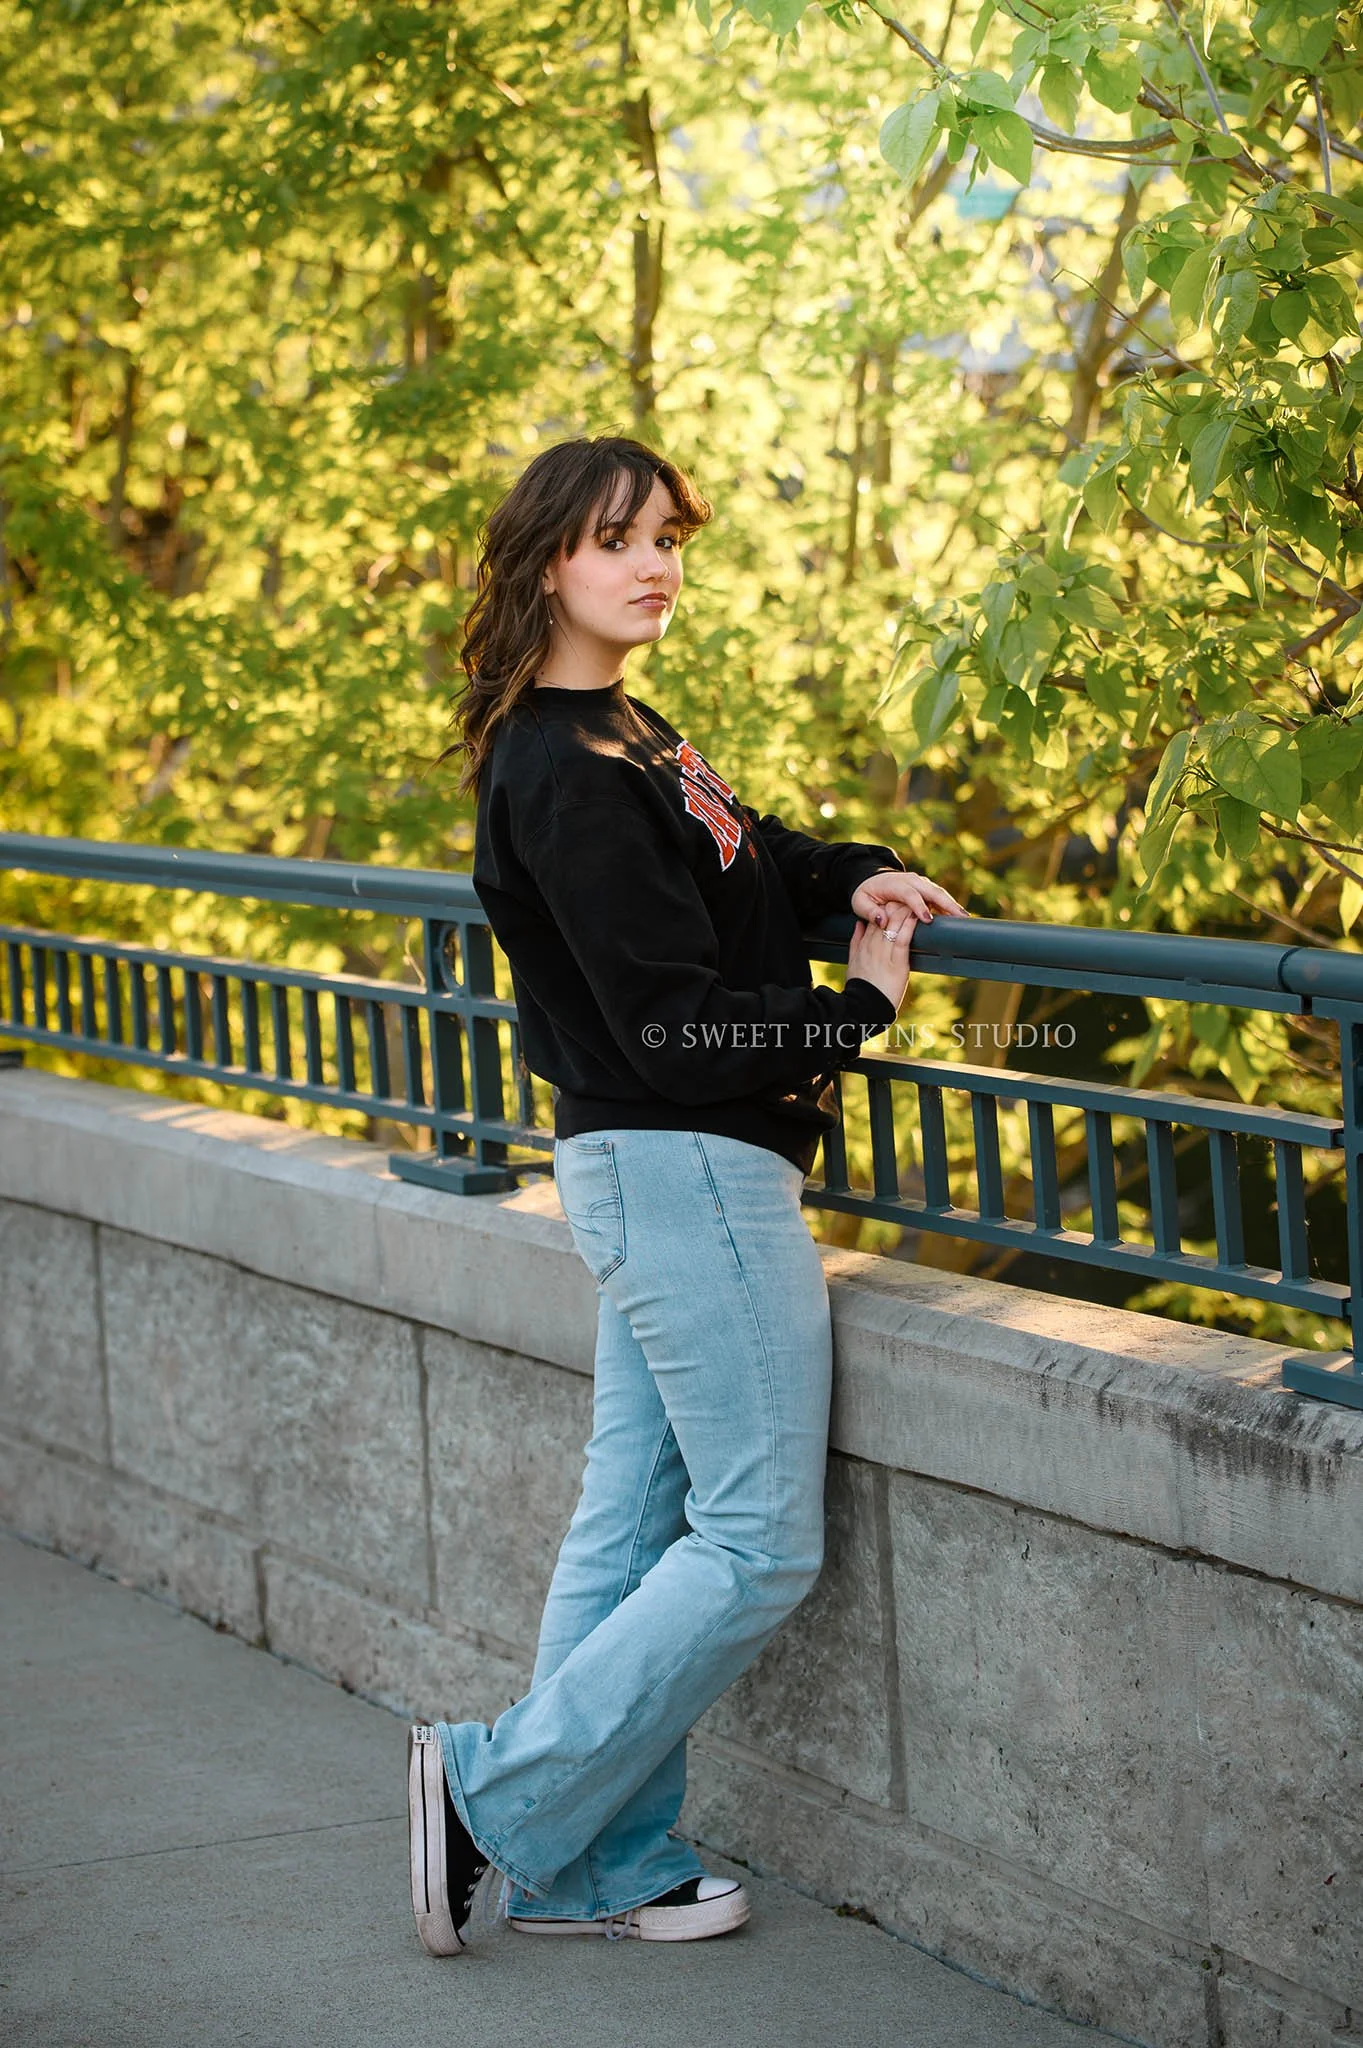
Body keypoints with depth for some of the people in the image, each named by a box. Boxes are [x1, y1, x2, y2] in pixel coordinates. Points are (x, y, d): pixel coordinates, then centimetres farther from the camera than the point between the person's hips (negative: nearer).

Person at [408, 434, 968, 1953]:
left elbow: (749, 854, 25)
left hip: (655, 1177, 10)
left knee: (633, 1521, 12)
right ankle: (496, 1795, 1)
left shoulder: (621, 735, 12)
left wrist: (860, 876, 4)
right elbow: (674, 1018, -22)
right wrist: (860, 1011, -9)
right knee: (757, 1542, -4)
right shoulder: (568, 776, -19)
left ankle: (594, 1866, 19)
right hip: (691, 1172, -10)